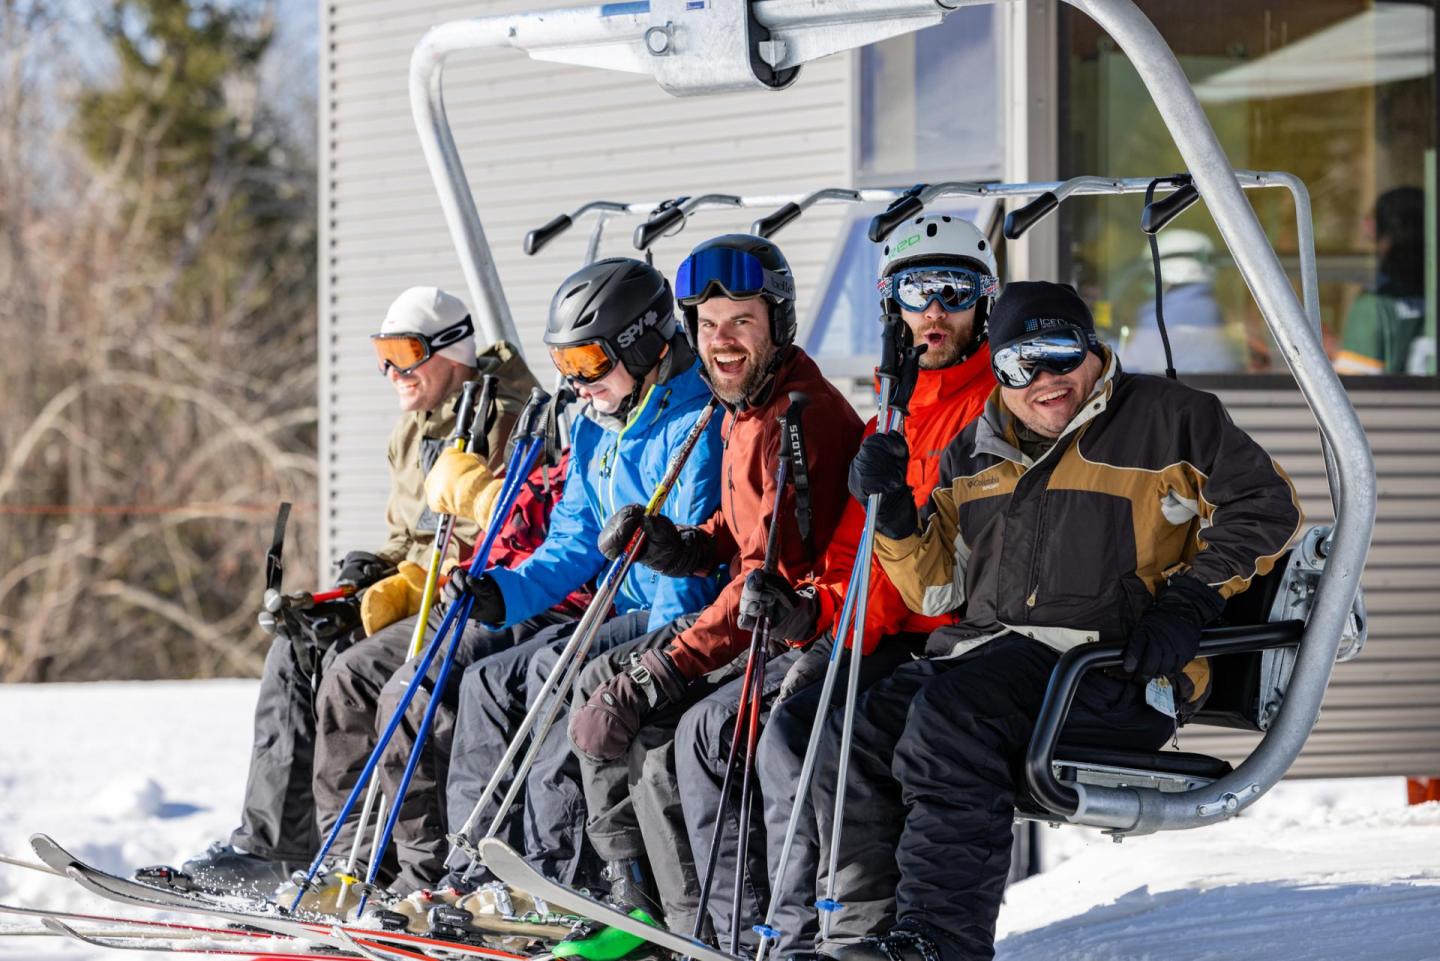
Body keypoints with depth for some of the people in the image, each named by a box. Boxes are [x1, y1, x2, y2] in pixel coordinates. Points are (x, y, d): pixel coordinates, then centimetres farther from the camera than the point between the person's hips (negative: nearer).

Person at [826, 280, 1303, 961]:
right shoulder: (974, 453, 23)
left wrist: (1188, 599, -8)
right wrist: (895, 516, 5)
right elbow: (938, 587, 24)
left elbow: (1263, 506, 4)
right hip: (984, 651, 7)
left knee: (951, 709, -33)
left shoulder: (1167, 418, 7)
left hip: (1107, 663, -7)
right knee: (856, 739, -18)